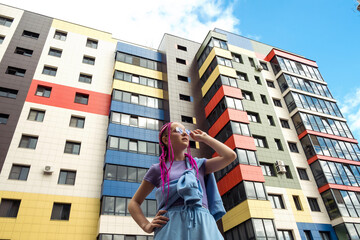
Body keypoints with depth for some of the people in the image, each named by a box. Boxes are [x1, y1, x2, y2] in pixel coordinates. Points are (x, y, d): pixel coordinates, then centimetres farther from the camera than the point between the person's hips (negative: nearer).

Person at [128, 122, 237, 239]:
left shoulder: (198, 164, 19)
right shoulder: (157, 169, 12)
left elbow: (230, 155, 7)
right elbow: (134, 203, 16)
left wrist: (204, 138, 17)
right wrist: (147, 226, -3)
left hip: (203, 225, 3)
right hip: (172, 225, -2)